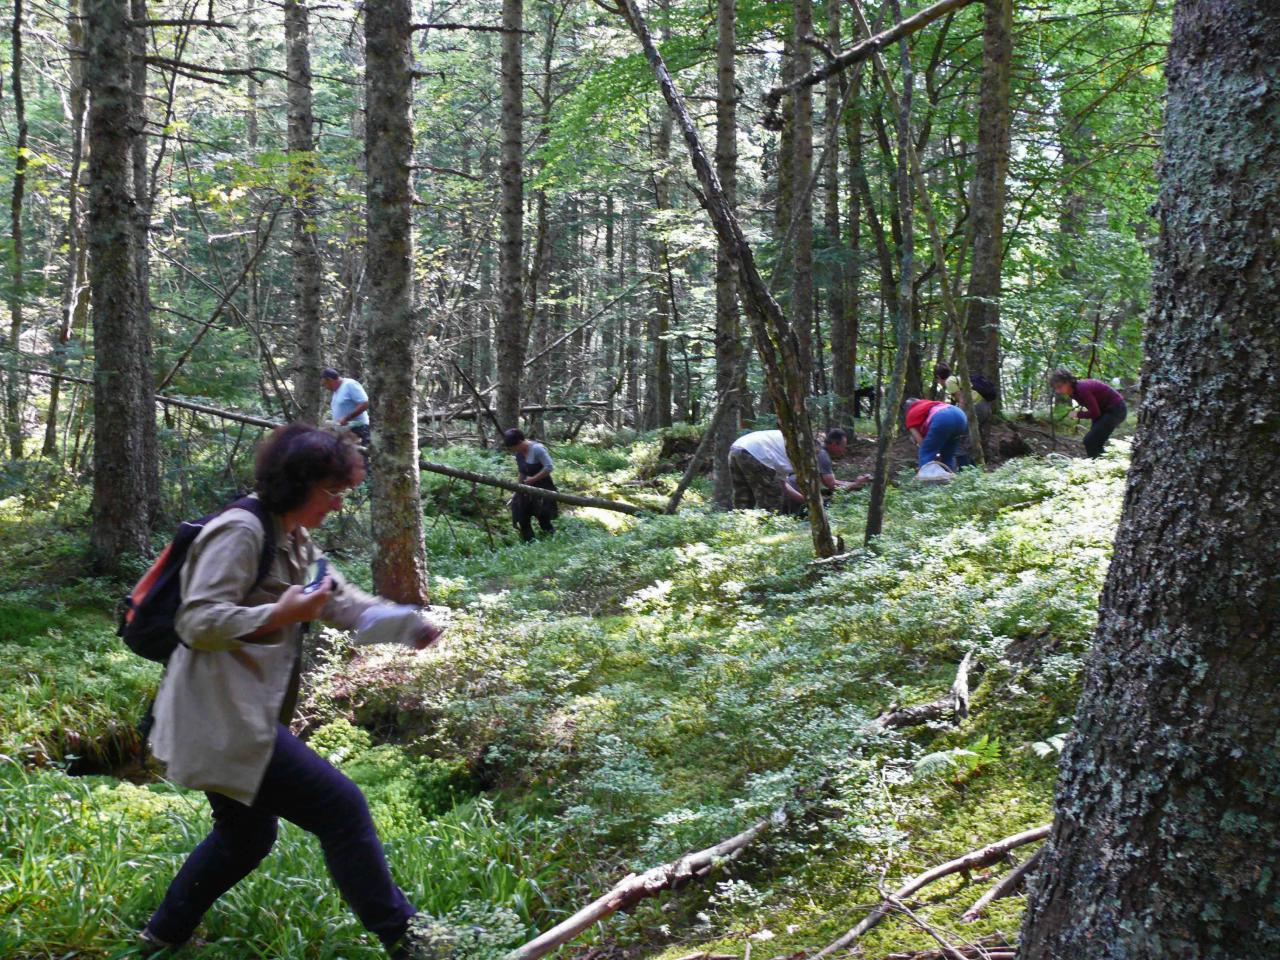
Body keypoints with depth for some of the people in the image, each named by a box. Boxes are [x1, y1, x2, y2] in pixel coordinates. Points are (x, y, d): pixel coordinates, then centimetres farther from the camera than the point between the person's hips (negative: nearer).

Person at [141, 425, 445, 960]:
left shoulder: (296, 544, 16)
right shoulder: (240, 531, -16)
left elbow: (347, 605, 17)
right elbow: (197, 620, -21)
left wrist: (419, 627, 7)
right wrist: (278, 616, -26)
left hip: (240, 718, 11)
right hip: (222, 721, -11)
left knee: (246, 836, 25)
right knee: (341, 808, -9)